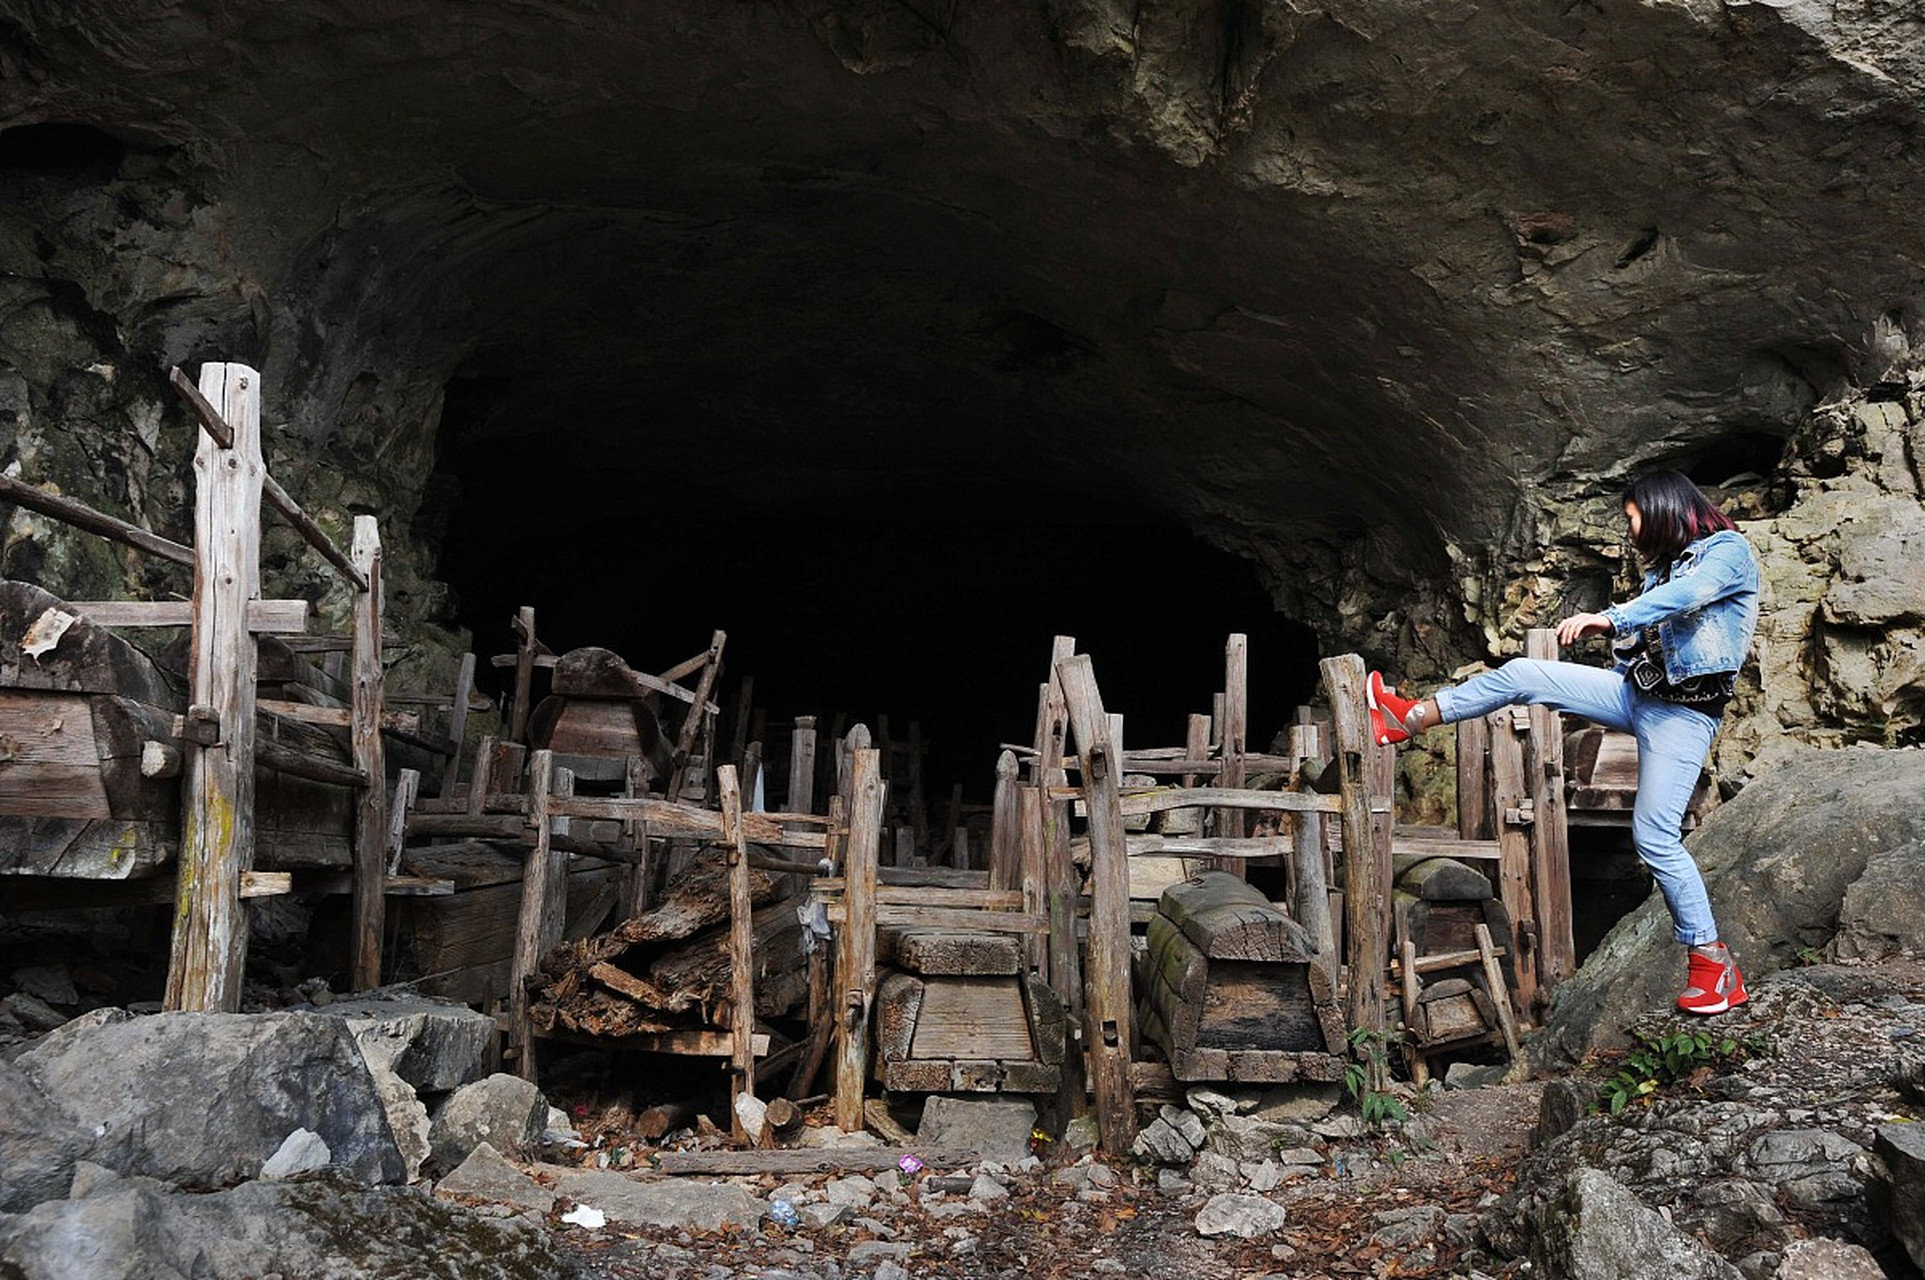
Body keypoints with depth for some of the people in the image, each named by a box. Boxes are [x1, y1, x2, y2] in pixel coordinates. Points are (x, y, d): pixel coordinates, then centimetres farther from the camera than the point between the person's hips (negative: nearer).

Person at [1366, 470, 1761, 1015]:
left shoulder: (1727, 550, -7)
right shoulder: (1666, 565, 18)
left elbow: (1689, 594, -27)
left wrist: (1610, 619, -38)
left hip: (1685, 711, -8)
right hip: (1636, 691, 8)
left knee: (1656, 837, -13)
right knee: (1522, 674, -6)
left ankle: (1712, 961, -2)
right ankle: (1407, 719, -1)